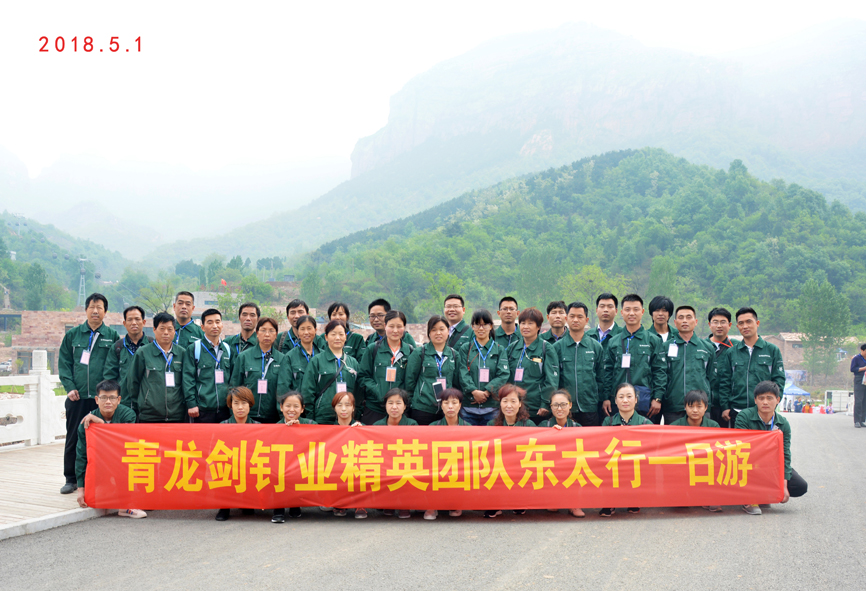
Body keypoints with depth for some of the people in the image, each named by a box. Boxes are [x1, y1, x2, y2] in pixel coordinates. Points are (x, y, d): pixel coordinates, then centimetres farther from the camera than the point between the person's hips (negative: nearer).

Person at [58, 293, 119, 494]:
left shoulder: (112, 336, 5)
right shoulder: (73, 335, 10)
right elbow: (64, 363, 9)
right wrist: (70, 387, -3)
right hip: (77, 397, 2)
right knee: (73, 438, 6)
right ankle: (71, 479, 17)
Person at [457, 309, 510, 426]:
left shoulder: (499, 349, 9)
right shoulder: (465, 348, 9)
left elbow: (503, 375, -2)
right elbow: (463, 374, -1)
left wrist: (487, 392, -15)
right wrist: (474, 391, -18)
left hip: (492, 406, 0)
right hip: (468, 406, 0)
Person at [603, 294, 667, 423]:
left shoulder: (653, 341, 7)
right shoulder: (614, 342, 13)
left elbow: (659, 371, 3)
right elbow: (608, 371, 12)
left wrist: (657, 398, -5)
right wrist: (606, 397, 3)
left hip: (645, 401, -1)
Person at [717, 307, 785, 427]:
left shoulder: (772, 350, 7)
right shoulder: (730, 353, 10)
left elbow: (779, 381, 4)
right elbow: (724, 382, 10)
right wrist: (725, 407, 0)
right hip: (737, 412, 1)